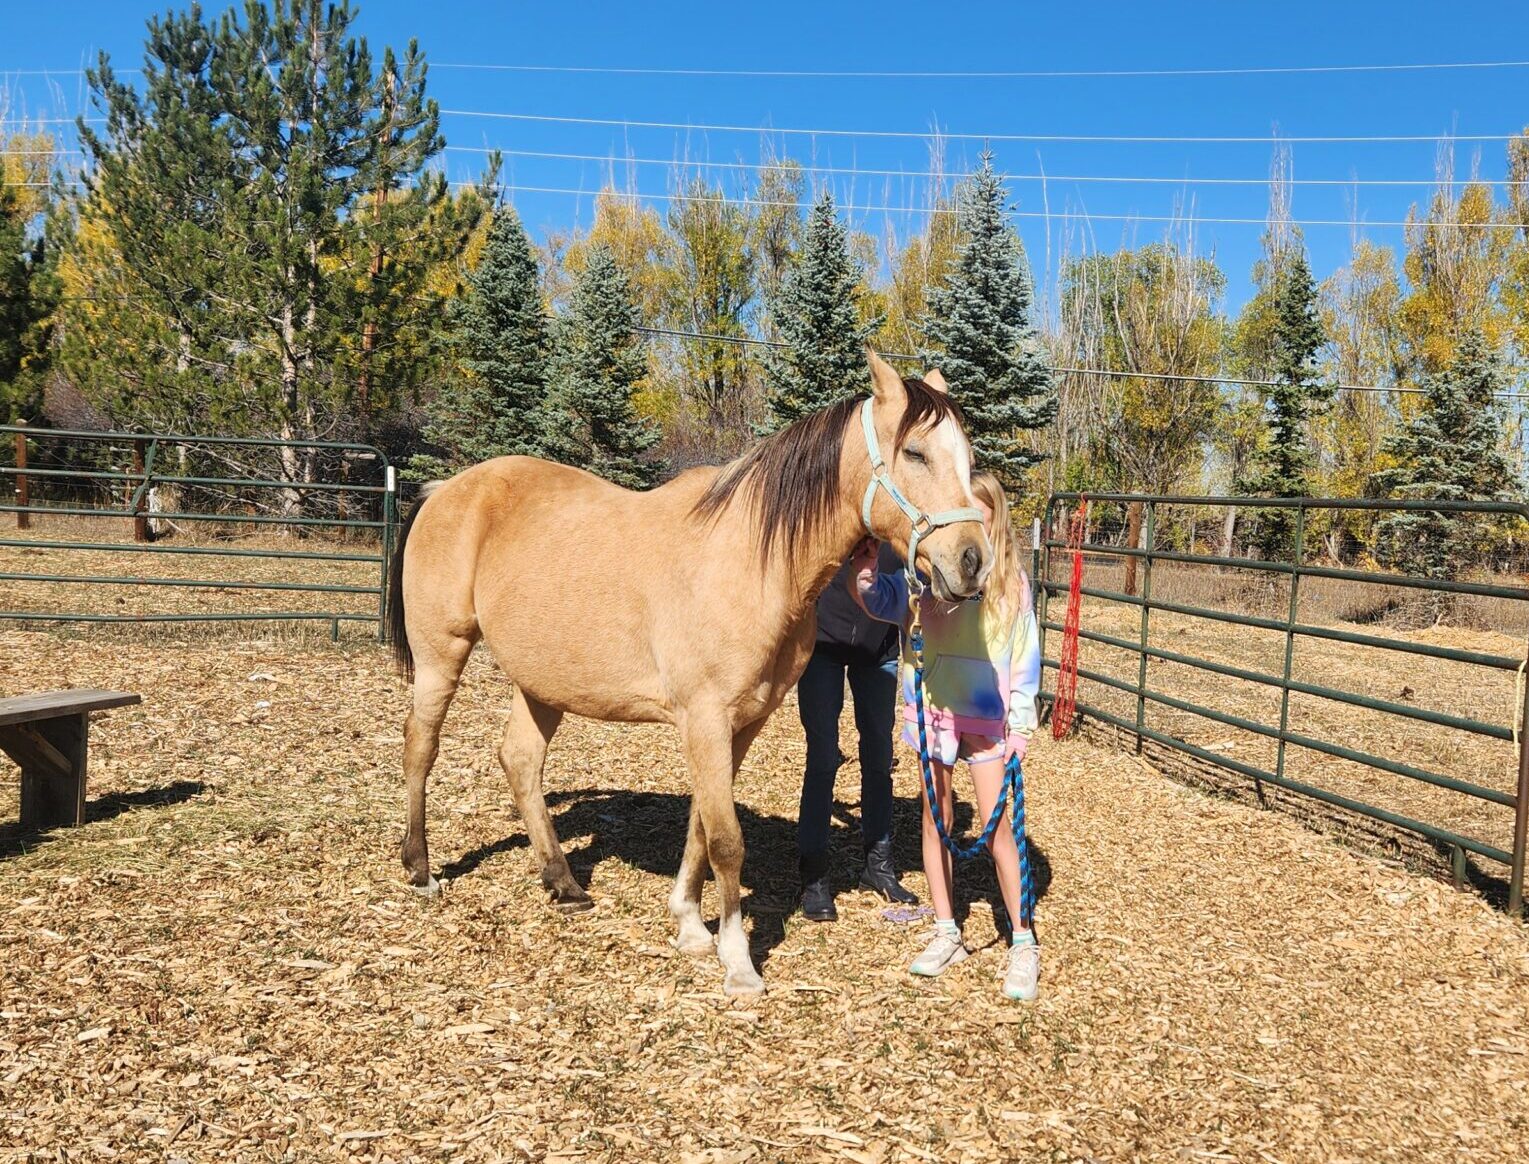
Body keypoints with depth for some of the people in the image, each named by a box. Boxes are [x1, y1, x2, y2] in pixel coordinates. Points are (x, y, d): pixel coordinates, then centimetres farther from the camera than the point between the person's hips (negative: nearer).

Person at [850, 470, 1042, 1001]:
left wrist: (1021, 723, -2)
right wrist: (864, 577, -39)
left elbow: (1025, 657, 1)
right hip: (933, 709, 2)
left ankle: (1023, 943, 11)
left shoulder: (1011, 580, -3)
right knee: (935, 818, 10)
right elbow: (884, 602, -18)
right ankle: (947, 934, 24)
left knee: (996, 824, -2)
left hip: (987, 714, -2)